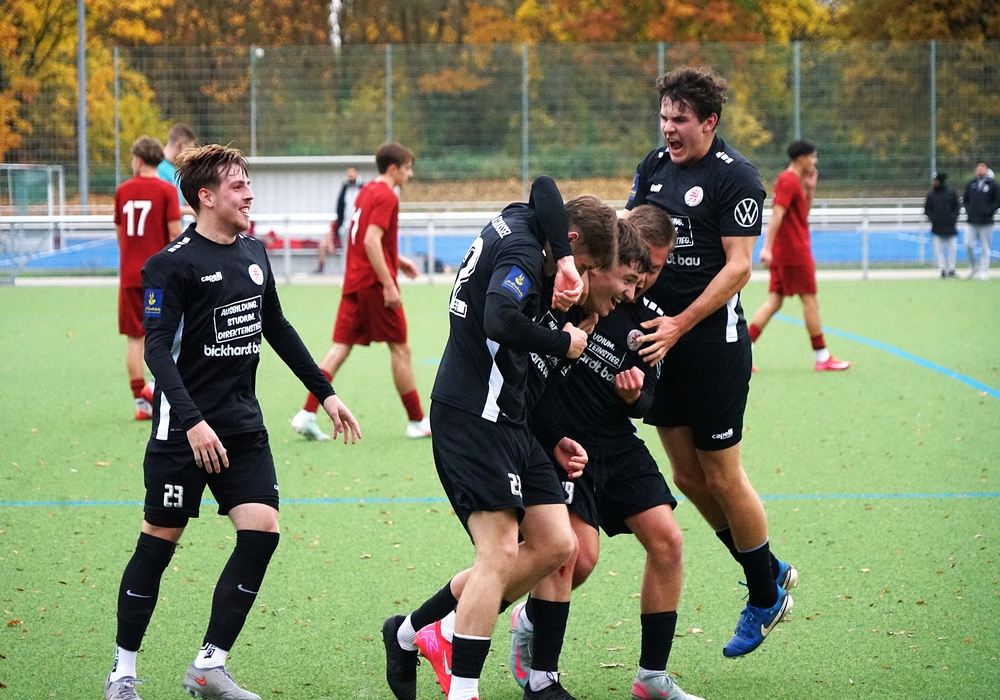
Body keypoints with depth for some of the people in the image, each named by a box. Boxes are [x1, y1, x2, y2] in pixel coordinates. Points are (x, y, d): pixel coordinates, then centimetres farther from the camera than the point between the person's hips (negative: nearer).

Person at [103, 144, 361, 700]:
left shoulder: (254, 253, 9)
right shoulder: (172, 264, -12)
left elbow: (277, 327, 22)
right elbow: (157, 348, -18)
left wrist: (325, 392, 22)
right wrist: (192, 422, -28)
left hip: (243, 425, 6)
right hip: (183, 429, -6)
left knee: (262, 530, -7)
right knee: (159, 542, 0)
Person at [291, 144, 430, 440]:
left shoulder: (365, 192, 16)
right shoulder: (386, 197, -12)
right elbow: (372, 241, -23)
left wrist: (397, 260, 26)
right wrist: (389, 285, -23)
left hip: (353, 282, 8)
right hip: (375, 282, -8)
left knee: (340, 348, 3)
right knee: (400, 349, 3)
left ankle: (307, 414, -7)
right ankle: (417, 421, 10)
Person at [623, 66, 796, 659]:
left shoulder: (735, 177, -11)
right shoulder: (655, 166, 9)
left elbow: (739, 266, -15)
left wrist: (680, 325, -20)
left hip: (713, 340, -7)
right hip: (662, 341, 7)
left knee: (721, 477, -1)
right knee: (688, 477, 10)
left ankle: (767, 595, 16)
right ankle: (769, 572, 27)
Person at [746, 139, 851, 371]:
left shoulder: (791, 180, 17)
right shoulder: (789, 181, -14)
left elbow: (804, 213, 26)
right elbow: (777, 214, -23)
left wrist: (810, 189, 13)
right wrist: (767, 247, -30)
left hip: (783, 253, 10)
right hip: (795, 251, -10)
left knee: (774, 302, 5)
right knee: (810, 302, -1)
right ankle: (822, 358, 6)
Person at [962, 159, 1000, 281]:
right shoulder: (971, 184, 11)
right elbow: (965, 200, 20)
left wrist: (989, 210, -10)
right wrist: (968, 210, 3)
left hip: (986, 222, -3)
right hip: (972, 221, 3)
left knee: (985, 248, 0)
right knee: (968, 244, -8)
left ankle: (983, 271, 6)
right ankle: (972, 268, 10)